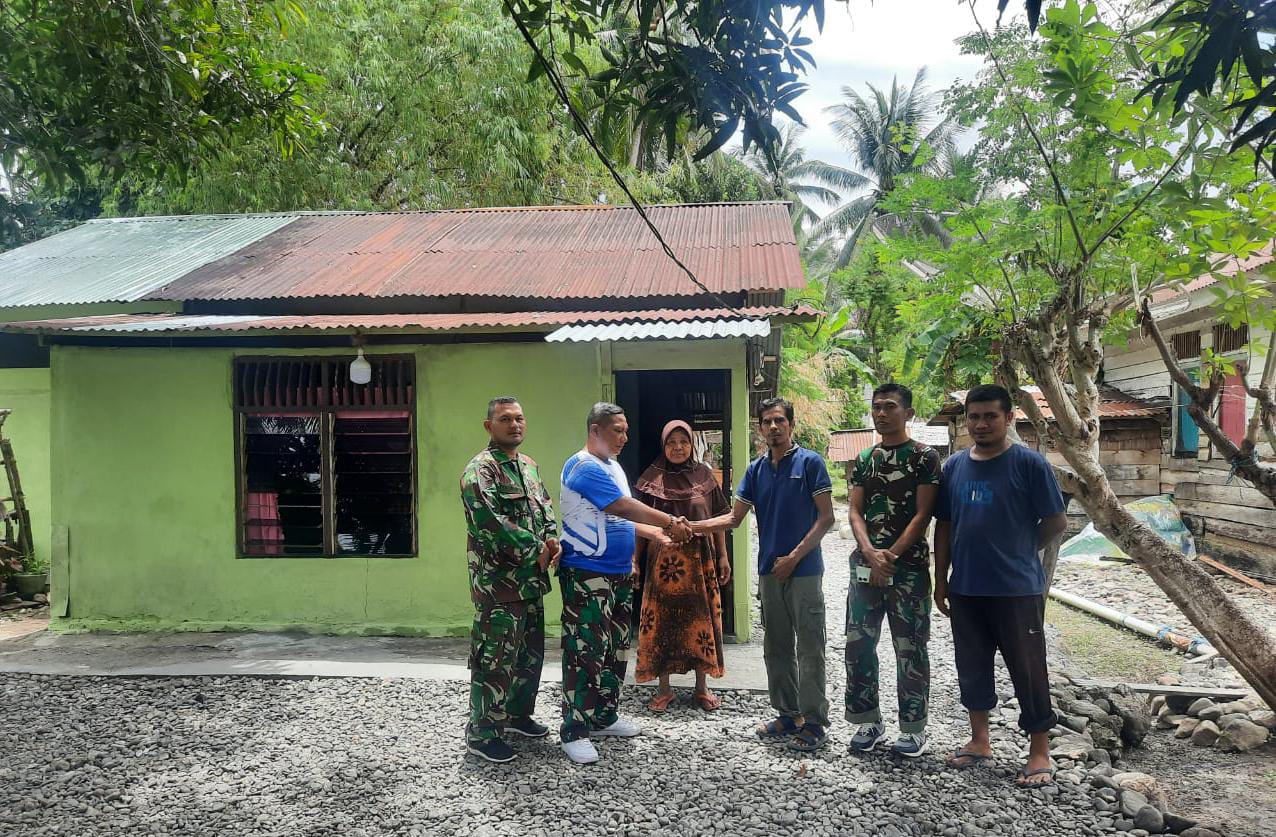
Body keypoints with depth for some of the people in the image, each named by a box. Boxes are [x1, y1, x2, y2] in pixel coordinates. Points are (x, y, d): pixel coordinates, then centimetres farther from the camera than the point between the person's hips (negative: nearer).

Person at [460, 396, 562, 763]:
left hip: (531, 580, 9)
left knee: (531, 653, 18)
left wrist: (552, 541, -2)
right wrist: (534, 550, -17)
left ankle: (518, 714, 35)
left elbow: (546, 508, 18)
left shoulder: (529, 465, 15)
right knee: (495, 658, -2)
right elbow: (491, 521, -22)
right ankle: (481, 732, 11)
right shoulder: (480, 469, -13)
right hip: (498, 583, -9)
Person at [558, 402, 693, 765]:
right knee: (586, 652, -7)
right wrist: (670, 522, -17)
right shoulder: (584, 468, -16)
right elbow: (626, 507, -22)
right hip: (586, 575, -10)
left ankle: (605, 716, 28)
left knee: (616, 648, 15)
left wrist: (656, 533, 6)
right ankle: (574, 731, 2)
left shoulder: (613, 466, 15)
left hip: (620, 573, 10)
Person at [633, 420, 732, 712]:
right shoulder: (652, 478, 1)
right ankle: (663, 688, 14)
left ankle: (702, 687, 19)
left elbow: (719, 519, 7)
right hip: (664, 561, -1)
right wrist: (635, 559, -3)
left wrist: (723, 557, 3)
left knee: (701, 620, 5)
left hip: (700, 560, 1)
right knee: (662, 621, 2)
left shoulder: (704, 475, 4)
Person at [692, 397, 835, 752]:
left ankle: (815, 722, 10)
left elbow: (826, 518, -8)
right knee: (776, 649, 12)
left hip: (804, 570, -5)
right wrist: (692, 526, -4)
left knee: (809, 649, 0)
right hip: (769, 572, 6)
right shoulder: (756, 469, 9)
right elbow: (734, 518, 9)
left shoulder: (809, 462, -7)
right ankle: (788, 715, 24)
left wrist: (794, 557, -13)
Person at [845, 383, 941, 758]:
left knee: (910, 648, 2)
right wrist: (870, 552, -12)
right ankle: (869, 721, 20)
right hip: (865, 564, 5)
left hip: (908, 566, -5)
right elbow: (855, 512, 5)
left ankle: (913, 728, 14)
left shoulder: (925, 457, -3)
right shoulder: (863, 459, 11)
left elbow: (923, 515, -8)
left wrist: (891, 555, -15)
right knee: (858, 644, 7)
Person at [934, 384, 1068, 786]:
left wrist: (1018, 550, 5)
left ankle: (1040, 754, 17)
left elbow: (1056, 521, -4)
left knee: (1027, 670, 4)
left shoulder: (1029, 464, -9)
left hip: (1016, 589, -5)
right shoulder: (954, 466, 7)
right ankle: (979, 741, 31)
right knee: (972, 666, 15)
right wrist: (941, 579, 10)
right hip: (965, 588, 5)